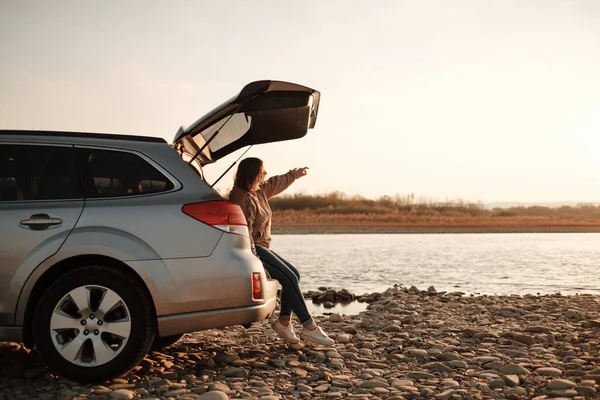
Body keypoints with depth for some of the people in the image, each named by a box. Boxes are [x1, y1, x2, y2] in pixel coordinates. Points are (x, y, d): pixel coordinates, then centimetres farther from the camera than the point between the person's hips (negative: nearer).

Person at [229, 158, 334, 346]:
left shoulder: (259, 191, 11)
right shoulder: (242, 197, -19)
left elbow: (276, 183, 31)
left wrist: (295, 174, 44)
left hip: (262, 247, 11)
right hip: (253, 249, -11)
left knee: (293, 275, 4)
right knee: (289, 277, -15)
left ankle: (284, 321, 8)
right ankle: (309, 327, -13)